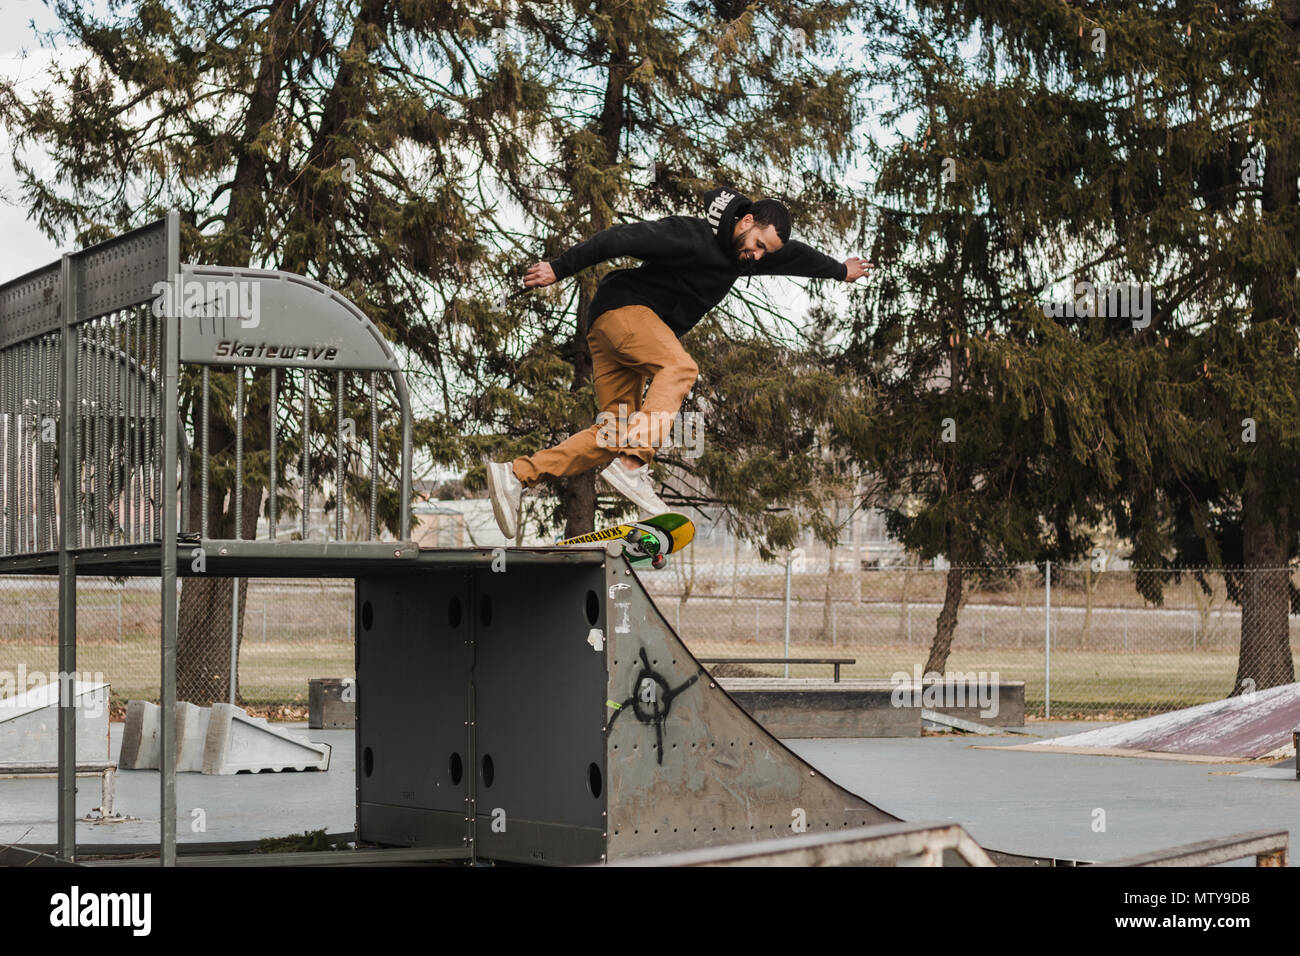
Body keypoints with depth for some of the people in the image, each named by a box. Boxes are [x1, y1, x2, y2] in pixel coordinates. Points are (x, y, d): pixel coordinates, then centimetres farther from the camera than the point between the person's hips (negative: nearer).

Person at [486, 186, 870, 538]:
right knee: (680, 367, -32)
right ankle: (632, 463, -41)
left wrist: (840, 270, 44)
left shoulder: (744, 254, 10)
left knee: (615, 434, -2)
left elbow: (795, 255, 28)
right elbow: (621, 238, -21)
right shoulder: (690, 236, -18)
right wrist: (559, 268, -23)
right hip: (622, 307, -9)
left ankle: (516, 474, -6)